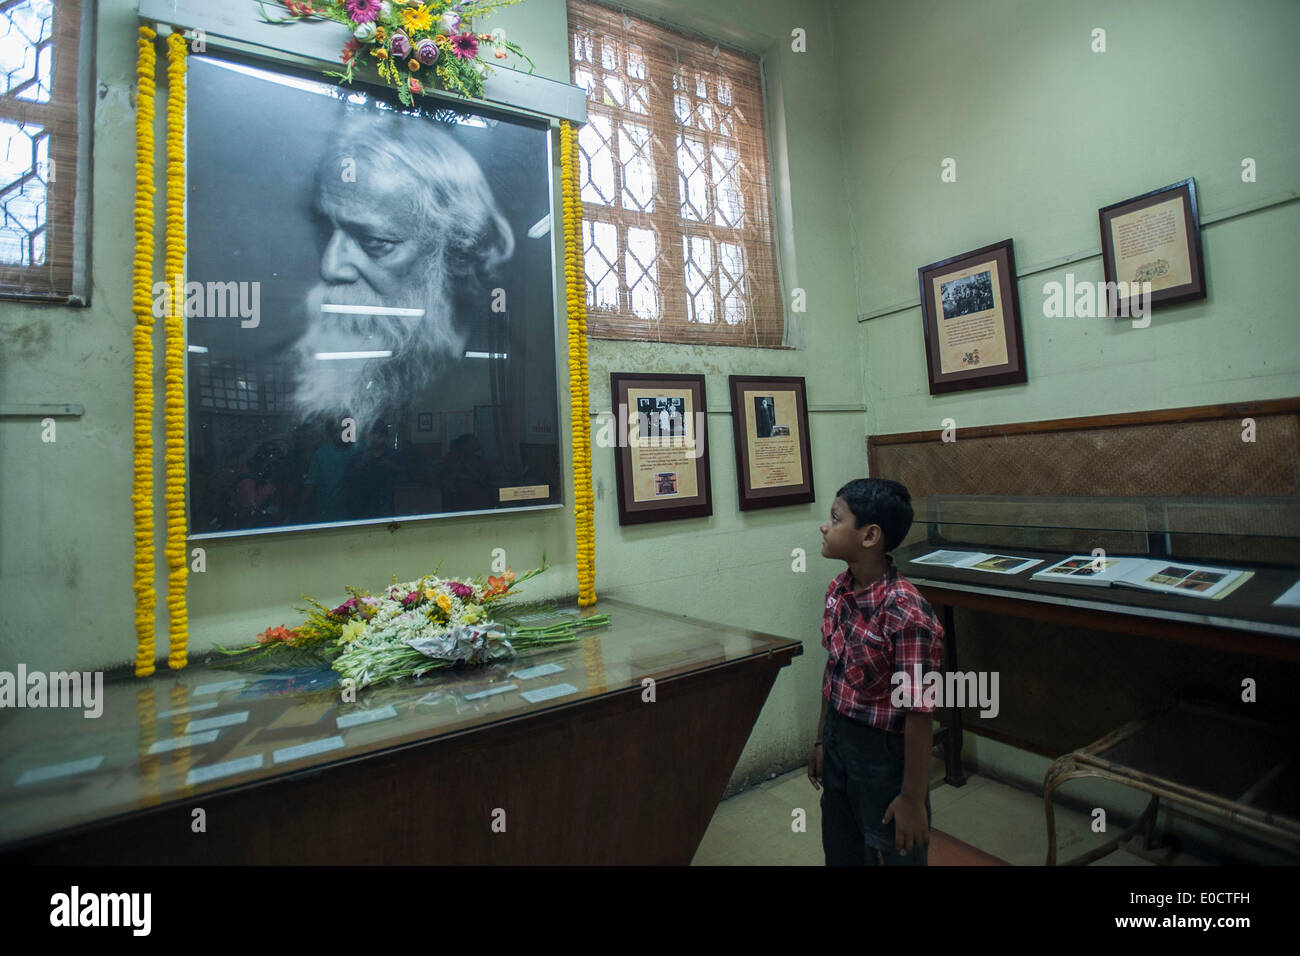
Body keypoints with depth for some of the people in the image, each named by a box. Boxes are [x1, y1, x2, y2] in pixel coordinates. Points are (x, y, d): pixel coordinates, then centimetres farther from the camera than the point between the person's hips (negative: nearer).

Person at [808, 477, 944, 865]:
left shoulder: (905, 614, -28)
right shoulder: (838, 590, -4)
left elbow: (919, 712, -21)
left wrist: (913, 799, -13)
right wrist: (821, 741, 14)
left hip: (885, 754, -7)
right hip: (837, 741, 7)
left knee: (890, 853, 18)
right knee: (840, 854, 26)